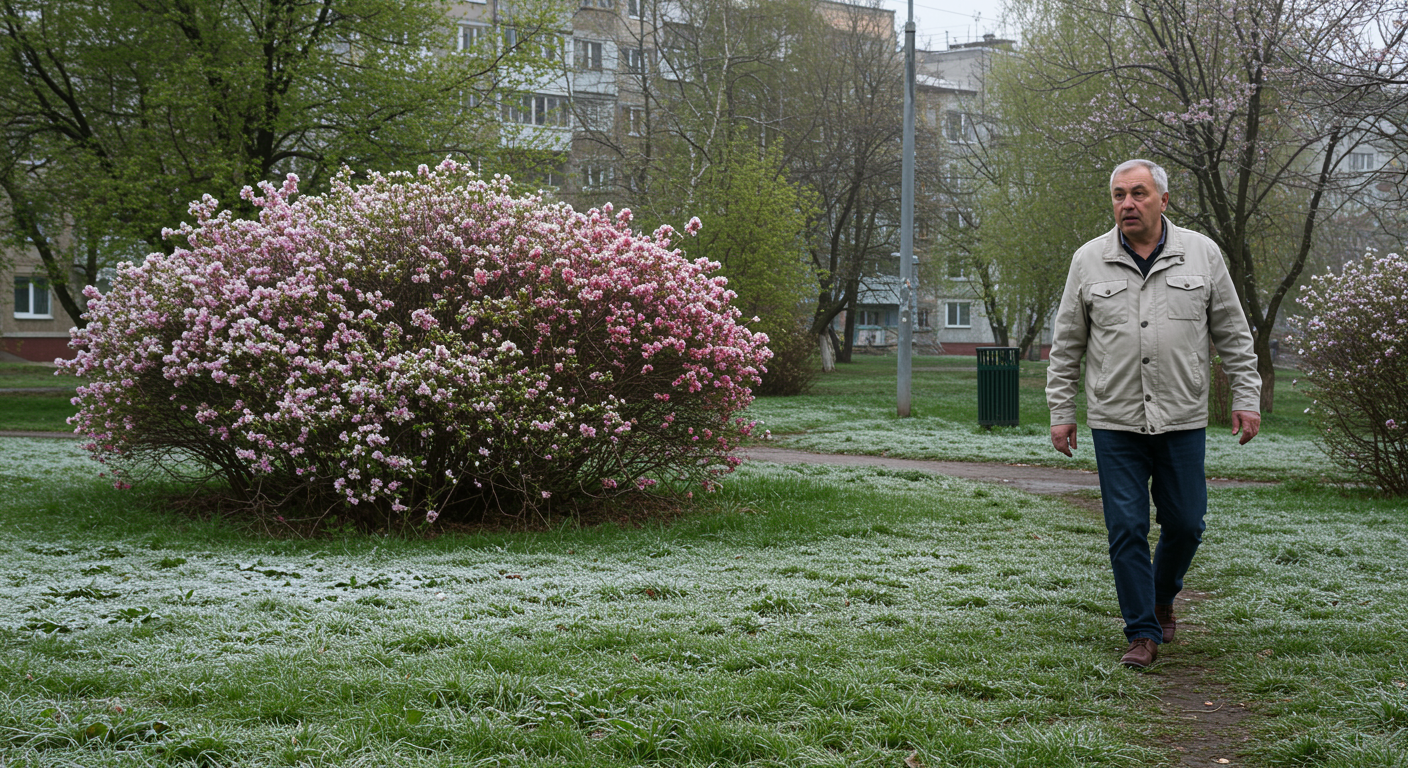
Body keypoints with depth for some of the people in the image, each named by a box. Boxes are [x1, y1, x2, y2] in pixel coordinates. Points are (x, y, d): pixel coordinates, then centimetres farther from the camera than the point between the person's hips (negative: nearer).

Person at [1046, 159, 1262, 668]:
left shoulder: (1202, 254, 3)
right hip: (1115, 422, 0)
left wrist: (1246, 398, 4)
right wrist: (1061, 411, 6)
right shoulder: (1089, 261, 3)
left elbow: (1233, 335, 8)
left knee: (1185, 523, 7)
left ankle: (1162, 598, 36)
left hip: (1183, 420, 1)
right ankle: (1143, 632, 9)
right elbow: (1066, 346, 9)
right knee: (1127, 528, -1)